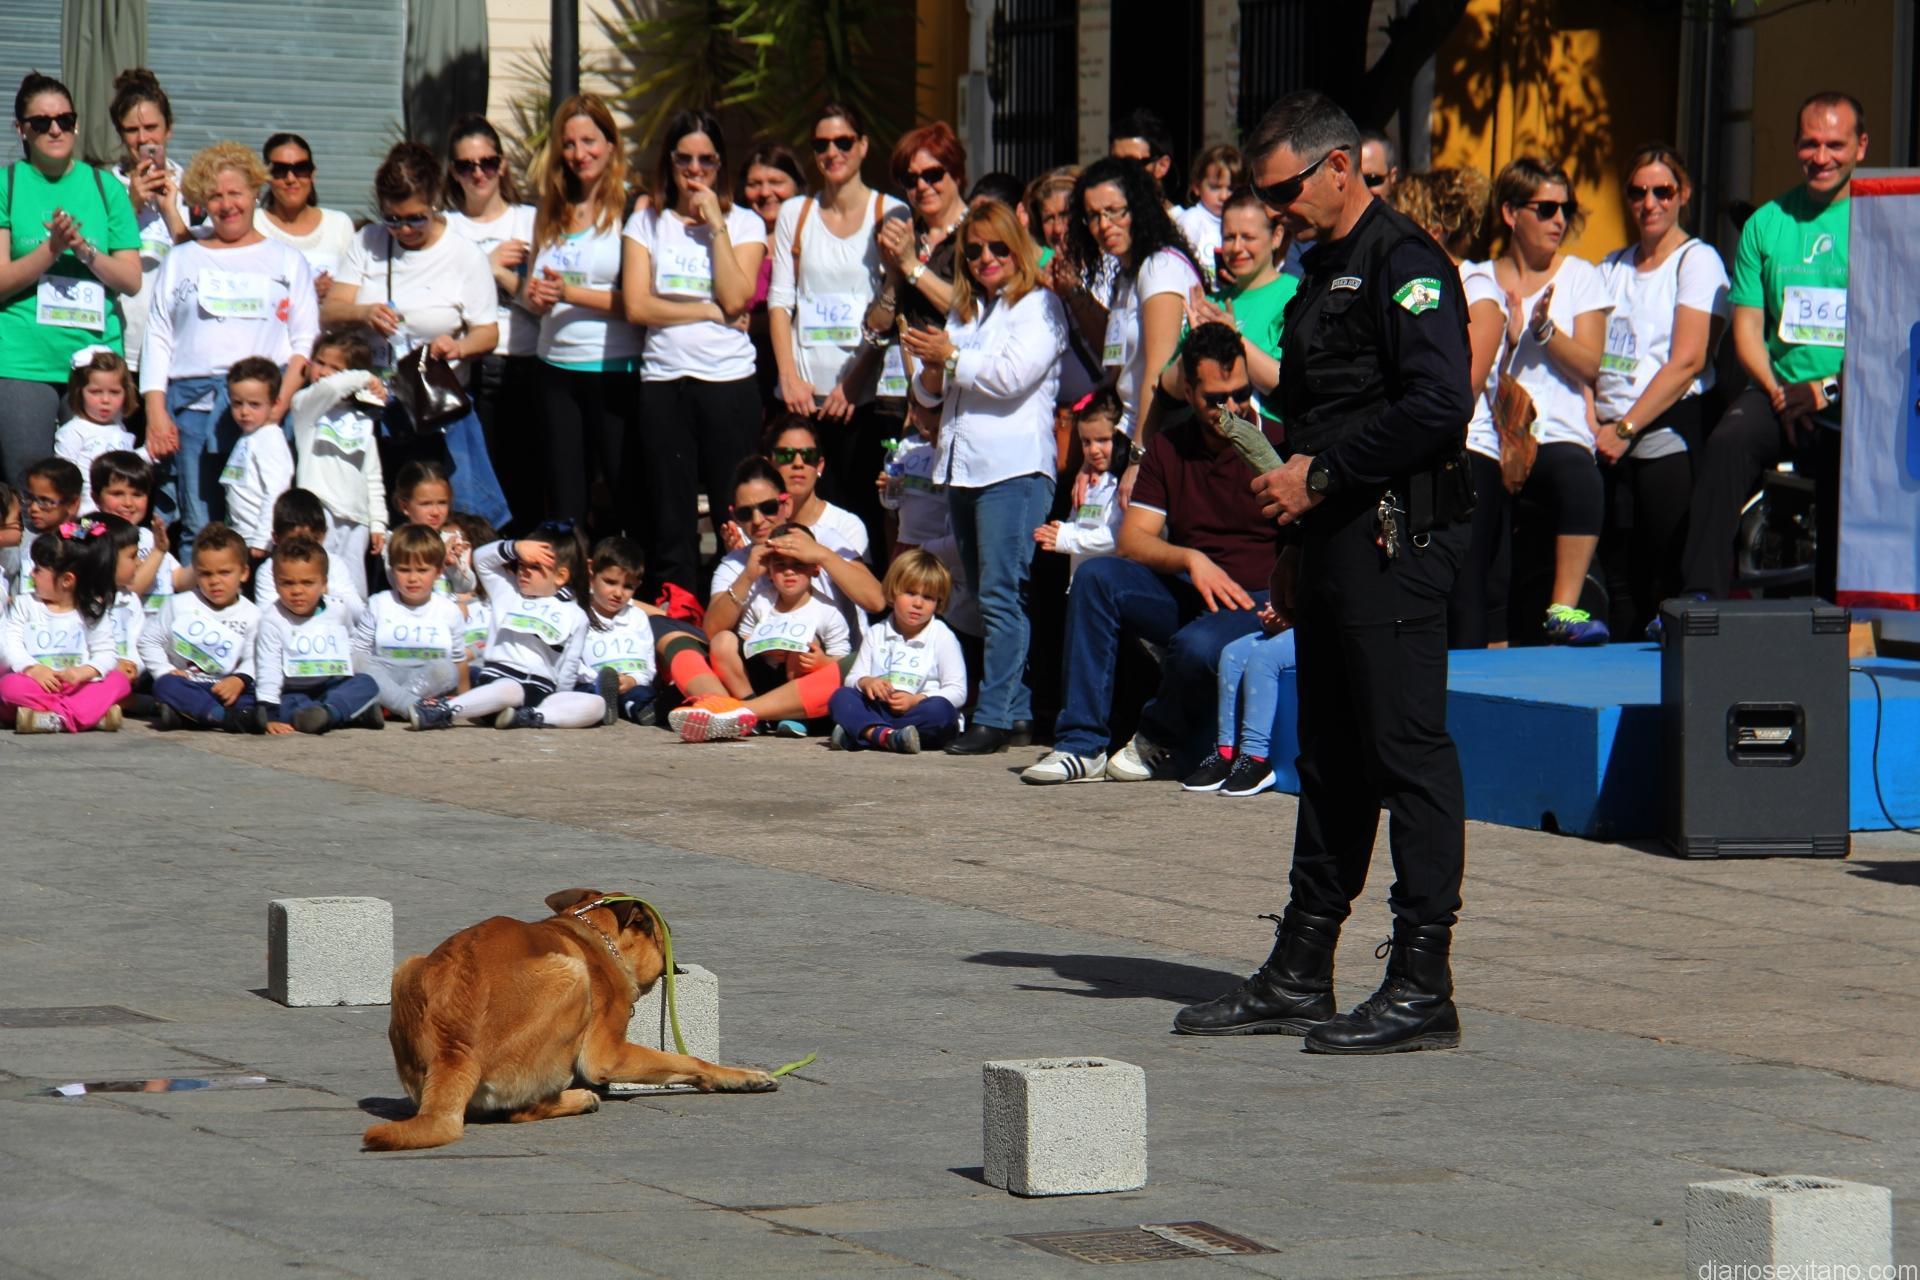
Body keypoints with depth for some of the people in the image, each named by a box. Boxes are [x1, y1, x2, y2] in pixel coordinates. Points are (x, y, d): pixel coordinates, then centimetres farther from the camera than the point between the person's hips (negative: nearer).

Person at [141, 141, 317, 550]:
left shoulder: (286, 260, 17)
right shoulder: (181, 261, 20)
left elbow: (306, 339, 10)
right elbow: (158, 340, 15)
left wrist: (284, 397, -7)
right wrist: (155, 411, 2)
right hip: (193, 401, 1)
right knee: (199, 530, -5)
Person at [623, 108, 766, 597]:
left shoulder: (744, 223, 7)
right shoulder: (646, 223, 10)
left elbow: (735, 299, -8)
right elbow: (637, 305, -2)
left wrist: (715, 223, -6)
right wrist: (708, 310, -6)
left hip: (729, 380, -1)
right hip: (664, 381, 1)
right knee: (670, 519, 2)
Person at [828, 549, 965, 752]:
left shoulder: (942, 637, 3)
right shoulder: (877, 634, 15)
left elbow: (957, 691, -4)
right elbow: (853, 677, 12)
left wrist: (916, 700, -18)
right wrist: (865, 682, -13)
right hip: (877, 710, 3)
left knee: (940, 710, -36)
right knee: (841, 697, -21)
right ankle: (886, 736, -48)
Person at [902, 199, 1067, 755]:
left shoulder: (1040, 307, 0)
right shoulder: (963, 312, 23)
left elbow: (1012, 376, -15)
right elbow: (929, 395, 23)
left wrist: (952, 357, -5)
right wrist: (932, 366, 2)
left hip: (1014, 465, -8)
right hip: (962, 467, 8)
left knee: (1001, 594, -13)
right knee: (984, 596, 7)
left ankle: (994, 717, -16)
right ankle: (1018, 706, 10)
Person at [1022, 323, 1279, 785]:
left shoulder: (1275, 444, -2)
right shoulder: (1170, 448, 12)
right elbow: (1132, 538, 4)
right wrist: (1191, 560, -16)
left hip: (1254, 603, -5)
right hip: (1187, 594, 5)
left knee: (1196, 646, -37)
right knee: (1096, 577, -20)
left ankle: (1160, 742, -3)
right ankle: (1080, 744, -21)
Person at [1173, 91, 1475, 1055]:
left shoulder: (1403, 263, -10)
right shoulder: (1323, 271, 20)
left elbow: (1438, 404, -21)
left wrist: (1320, 475, -17)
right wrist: (1294, 545, 20)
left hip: (1396, 539, -10)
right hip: (1334, 540, 10)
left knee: (1407, 751, -8)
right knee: (1330, 758, 13)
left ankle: (1421, 990, -7)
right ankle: (1300, 976, 18)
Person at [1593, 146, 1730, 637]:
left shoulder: (1697, 261, 0)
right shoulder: (1612, 268, 19)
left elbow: (1687, 361, -10)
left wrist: (1625, 429, -13)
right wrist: (1591, 421, -5)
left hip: (1669, 436, -6)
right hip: (1609, 444, 6)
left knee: (1666, 587, -8)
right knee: (1618, 581, 4)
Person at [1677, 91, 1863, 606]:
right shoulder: (1767, 224, 14)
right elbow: (1747, 327, 12)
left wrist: (1830, 390, -15)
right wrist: (1778, 392, -6)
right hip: (1780, 391, 2)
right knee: (1728, 442, -25)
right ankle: (1701, 596, -30)